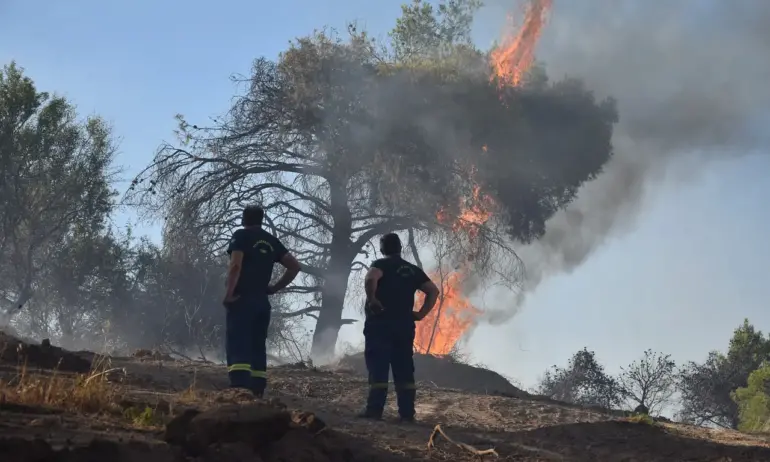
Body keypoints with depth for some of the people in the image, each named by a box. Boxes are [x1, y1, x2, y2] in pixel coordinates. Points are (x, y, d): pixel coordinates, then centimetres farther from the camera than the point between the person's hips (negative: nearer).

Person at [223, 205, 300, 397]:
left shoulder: (241, 236, -2)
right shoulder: (271, 241, 15)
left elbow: (235, 265, -18)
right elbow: (294, 266, 13)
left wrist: (229, 293, -12)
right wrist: (274, 288, 14)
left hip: (242, 300, -6)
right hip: (262, 301, 6)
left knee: (238, 347, -11)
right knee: (257, 348, 10)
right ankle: (256, 394, 5)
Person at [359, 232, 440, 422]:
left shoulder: (381, 264, -2)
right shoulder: (412, 269, 14)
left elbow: (370, 279, -25)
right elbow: (433, 290, 10)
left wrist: (372, 300, -13)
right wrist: (421, 313, 9)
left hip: (380, 323, -5)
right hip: (405, 325, 5)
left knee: (378, 368, -5)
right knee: (404, 369, 6)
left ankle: (375, 409, -10)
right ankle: (407, 412, 3)